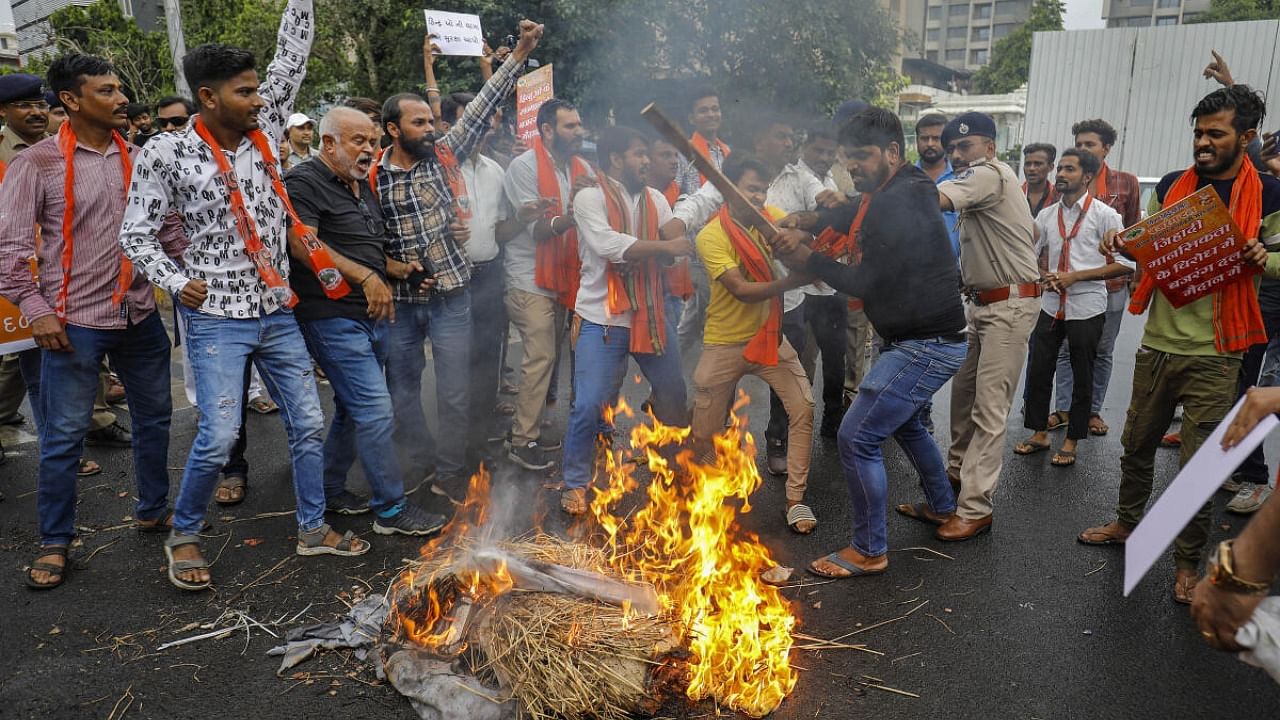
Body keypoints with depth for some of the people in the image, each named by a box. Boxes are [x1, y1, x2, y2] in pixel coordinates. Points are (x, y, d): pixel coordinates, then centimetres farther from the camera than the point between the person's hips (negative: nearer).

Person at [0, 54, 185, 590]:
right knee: (64, 436, 4)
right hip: (74, 323, -4)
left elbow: (166, 228, 11)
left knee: (154, 418, 15)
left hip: (140, 315, 5)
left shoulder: (137, 158, 6)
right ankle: (55, 542, 20)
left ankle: (153, 509, 34)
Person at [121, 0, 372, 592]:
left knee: (308, 424, 8)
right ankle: (183, 536, 18)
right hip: (216, 318, -5)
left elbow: (293, 55, 5)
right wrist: (177, 282, -15)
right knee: (219, 435, -8)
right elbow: (136, 234, -2)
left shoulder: (264, 132, 4)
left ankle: (312, 528, 25)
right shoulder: (168, 153, -7)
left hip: (278, 314, 5)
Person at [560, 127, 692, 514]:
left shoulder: (656, 200, 10)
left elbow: (672, 250, 1)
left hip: (651, 315, 6)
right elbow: (608, 245, -21)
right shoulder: (590, 198, -6)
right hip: (602, 318, -5)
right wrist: (664, 246, -21)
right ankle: (575, 483, 13)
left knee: (674, 393, 17)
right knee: (589, 405, -8)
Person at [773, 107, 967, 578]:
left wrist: (808, 260, -16)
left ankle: (869, 551, 5)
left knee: (857, 437, -9)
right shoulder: (892, 195, 9)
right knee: (904, 422, 30)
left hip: (926, 346, -11)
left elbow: (867, 283, -22)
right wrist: (806, 223, 0)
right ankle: (941, 506, 50)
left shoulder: (900, 202, -22)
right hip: (917, 339, 11)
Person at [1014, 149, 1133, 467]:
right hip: (1050, 305, 4)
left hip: (1086, 307, -4)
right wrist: (1044, 278, -7)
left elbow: (1125, 263, -10)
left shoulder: (1104, 215, -6)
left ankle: (1072, 441, 20)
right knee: (1038, 369, 6)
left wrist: (1076, 276, -16)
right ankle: (1039, 433, 21)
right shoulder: (1047, 215, 8)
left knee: (1082, 376, 8)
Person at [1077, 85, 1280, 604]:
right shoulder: (1171, 185, 5)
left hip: (1213, 354, -4)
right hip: (1157, 342, 4)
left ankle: (1187, 561, 20)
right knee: (1137, 444, 16)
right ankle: (1127, 523, 37)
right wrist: (1123, 244, -3)